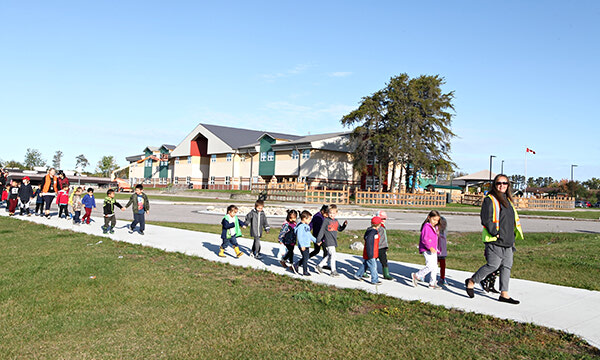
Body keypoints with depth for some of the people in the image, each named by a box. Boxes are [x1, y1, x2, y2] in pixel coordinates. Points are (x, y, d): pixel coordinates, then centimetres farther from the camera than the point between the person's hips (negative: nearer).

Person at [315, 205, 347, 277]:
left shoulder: (336, 221, 13)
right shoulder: (326, 220, -8)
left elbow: (340, 229, 23)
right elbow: (321, 230, -7)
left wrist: (344, 225, 5)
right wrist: (318, 240, -6)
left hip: (334, 241, 8)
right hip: (328, 241, -8)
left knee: (329, 255, 14)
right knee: (333, 255, -10)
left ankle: (319, 266, 27)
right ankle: (333, 271, -1)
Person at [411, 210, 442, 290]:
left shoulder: (434, 227, 17)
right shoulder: (426, 227, -14)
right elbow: (424, 239, -22)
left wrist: (436, 249, 26)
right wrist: (430, 247, -30)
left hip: (433, 250, 10)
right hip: (427, 250, -10)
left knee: (435, 267, 9)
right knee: (430, 266, -17)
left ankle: (432, 283, 17)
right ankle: (416, 276, -2)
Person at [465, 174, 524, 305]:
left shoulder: (508, 200, 18)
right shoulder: (489, 200, -7)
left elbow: (513, 219, 25)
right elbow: (486, 220, -13)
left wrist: (513, 236, 16)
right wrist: (496, 233, -18)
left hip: (508, 241, 8)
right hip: (494, 241, -8)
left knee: (507, 266, 7)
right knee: (493, 265, -9)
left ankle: (504, 294, 14)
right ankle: (471, 282, 9)